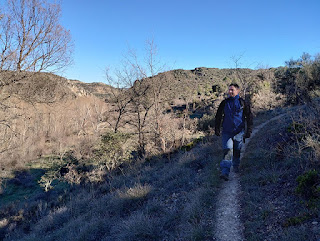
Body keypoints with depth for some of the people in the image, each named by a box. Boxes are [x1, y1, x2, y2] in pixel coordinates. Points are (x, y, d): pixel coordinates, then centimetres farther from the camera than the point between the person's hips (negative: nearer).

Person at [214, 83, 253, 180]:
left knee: (237, 150, 14)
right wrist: (217, 129, 7)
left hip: (239, 131, 0)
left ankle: (236, 166, 39)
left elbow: (249, 117, 4)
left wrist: (249, 130, -1)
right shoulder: (224, 103, 4)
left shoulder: (243, 103, 0)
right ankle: (225, 172, -16)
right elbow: (218, 117, 12)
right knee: (227, 151, -12)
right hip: (227, 131, 0)